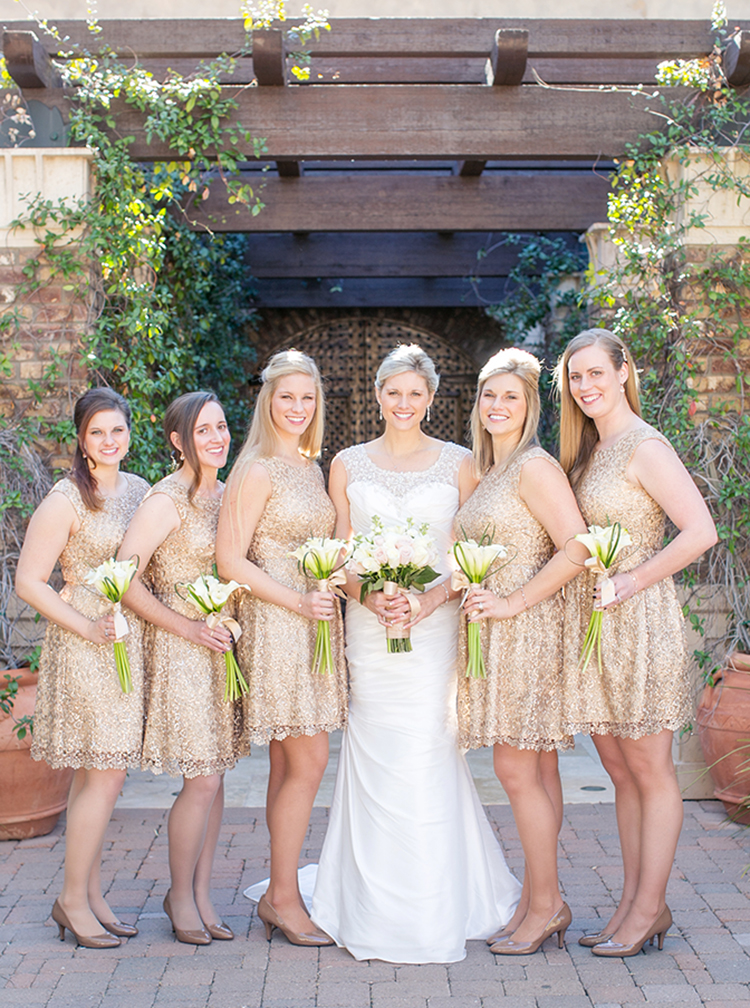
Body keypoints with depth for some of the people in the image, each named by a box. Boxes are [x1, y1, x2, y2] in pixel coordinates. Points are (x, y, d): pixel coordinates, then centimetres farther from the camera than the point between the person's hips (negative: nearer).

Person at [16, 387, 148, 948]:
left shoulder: (141, 490, 10)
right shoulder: (66, 500, -10)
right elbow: (29, 581, -10)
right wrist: (87, 627, -16)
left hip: (132, 643, 6)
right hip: (85, 646, -6)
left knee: (97, 774, 12)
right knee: (104, 775, -6)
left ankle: (90, 895, 21)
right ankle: (73, 899, 9)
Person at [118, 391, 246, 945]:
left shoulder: (227, 494, 9)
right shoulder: (167, 499, -13)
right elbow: (124, 578, -17)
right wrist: (189, 628, -15)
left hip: (224, 646, 7)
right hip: (181, 650, -7)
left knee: (214, 778, 11)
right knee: (203, 781, -4)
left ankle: (202, 893, 23)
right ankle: (180, 894, 16)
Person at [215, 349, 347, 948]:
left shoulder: (313, 468, 15)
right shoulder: (259, 471, -10)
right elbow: (230, 560, -14)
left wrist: (333, 593, 7)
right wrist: (296, 601, -17)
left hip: (314, 625, 8)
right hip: (275, 626, -8)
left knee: (290, 764, 11)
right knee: (308, 762, -7)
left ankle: (280, 896, 19)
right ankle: (283, 897, 6)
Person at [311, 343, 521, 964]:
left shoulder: (458, 463, 6)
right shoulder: (348, 465, 10)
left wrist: (432, 598, -12)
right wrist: (368, 596, -10)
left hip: (435, 626, -1)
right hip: (367, 628, 2)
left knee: (426, 755, -5)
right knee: (373, 758, 1)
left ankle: (434, 908, 9)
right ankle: (376, 908, 15)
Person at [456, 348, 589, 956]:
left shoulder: (536, 467, -11)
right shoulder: (488, 473, 16)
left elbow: (576, 549, -20)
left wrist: (512, 603, -18)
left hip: (528, 631, -8)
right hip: (496, 635, 8)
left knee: (517, 771, -4)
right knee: (536, 772, 12)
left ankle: (545, 905, 8)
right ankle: (541, 901, 18)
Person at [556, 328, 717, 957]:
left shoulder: (644, 447, -11)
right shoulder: (588, 451, 14)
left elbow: (700, 532, -20)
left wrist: (633, 582, -18)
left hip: (638, 623, -8)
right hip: (590, 624, 8)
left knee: (650, 773, 3)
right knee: (621, 773, 13)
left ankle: (650, 908, 13)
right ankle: (636, 901, 23)